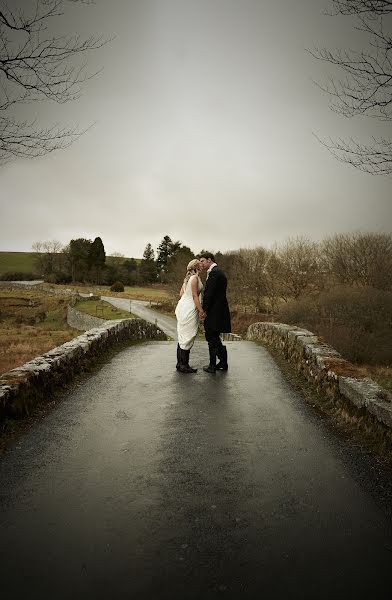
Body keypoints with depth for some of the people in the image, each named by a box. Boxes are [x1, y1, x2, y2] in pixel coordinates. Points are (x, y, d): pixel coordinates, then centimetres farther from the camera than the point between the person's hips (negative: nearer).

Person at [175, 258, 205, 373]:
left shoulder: (187, 278, 14)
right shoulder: (195, 278, -12)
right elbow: (195, 295, -17)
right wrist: (201, 310, -16)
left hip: (182, 307, 9)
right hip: (189, 309, -9)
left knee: (183, 337, 12)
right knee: (188, 337, -5)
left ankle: (180, 363, 18)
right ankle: (184, 365, -1)